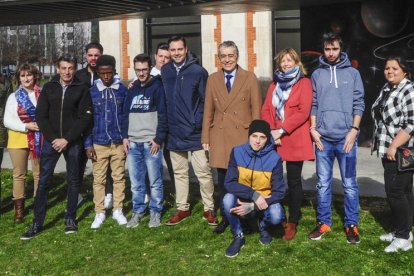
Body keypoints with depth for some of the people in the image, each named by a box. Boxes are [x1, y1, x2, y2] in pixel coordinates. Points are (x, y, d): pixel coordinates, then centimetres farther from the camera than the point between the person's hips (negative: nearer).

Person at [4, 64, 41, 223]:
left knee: (39, 173, 8)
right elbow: (7, 121, -3)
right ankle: (19, 207, 14)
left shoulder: (42, 95, 0)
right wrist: (26, 126, -16)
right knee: (19, 174, 7)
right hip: (18, 139, 0)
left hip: (38, 139, 0)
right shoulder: (14, 97, 2)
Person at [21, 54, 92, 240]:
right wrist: (53, 138, -8)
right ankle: (37, 223, 7)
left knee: (73, 180, 8)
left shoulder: (81, 89, -1)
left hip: (73, 142, -1)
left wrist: (66, 139, -12)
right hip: (51, 141, 1)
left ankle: (70, 218, 21)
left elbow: (85, 118, -6)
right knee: (43, 181, 0)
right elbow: (41, 115, 3)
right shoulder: (48, 88, 5)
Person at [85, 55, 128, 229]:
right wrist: (88, 144, -2)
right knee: (99, 179, 6)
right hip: (99, 144, 0)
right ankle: (99, 213, 15)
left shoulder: (123, 90, 0)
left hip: (119, 143, 0)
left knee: (119, 177, 7)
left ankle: (118, 210, 18)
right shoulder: (92, 92, 0)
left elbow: (128, 115, 4)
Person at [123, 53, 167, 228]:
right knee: (136, 181, 9)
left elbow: (163, 115, -7)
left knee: (154, 180, 1)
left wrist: (158, 139, -12)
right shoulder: (133, 89, 15)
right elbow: (126, 113, 17)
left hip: (151, 142, -5)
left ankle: (155, 212, 12)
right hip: (133, 143, 5)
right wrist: (126, 136, 7)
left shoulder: (157, 87, -2)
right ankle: (138, 211, 19)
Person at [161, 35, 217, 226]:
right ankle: (182, 208, 26)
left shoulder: (198, 71, -8)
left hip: (195, 132, -4)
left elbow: (206, 101, -6)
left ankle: (209, 209, 14)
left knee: (203, 172, 0)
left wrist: (198, 122, -10)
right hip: (174, 132, 4)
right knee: (179, 173, 14)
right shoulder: (165, 71, 4)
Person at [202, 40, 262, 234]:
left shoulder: (250, 78, 2)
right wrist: (205, 138, 6)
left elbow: (256, 110, 1)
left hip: (243, 136, -2)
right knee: (223, 180, 6)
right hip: (219, 137, 2)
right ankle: (225, 218, 21)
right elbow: (208, 111, 11)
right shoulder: (212, 79, 10)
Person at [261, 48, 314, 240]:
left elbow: (303, 112, -10)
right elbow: (266, 110, 9)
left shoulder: (303, 83, 1)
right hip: (274, 140, 4)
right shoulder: (274, 84, 17)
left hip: (295, 139, -4)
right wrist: (270, 131, -7)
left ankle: (292, 223, 9)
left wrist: (282, 130, -15)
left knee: (294, 181, 1)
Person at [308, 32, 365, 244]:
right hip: (322, 138, 2)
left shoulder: (352, 73, 4)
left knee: (349, 184, 4)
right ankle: (323, 222, 19)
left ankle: (351, 224, 14)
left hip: (346, 137, -1)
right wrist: (313, 129, -2)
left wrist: (354, 130, -8)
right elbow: (313, 105, 8)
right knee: (323, 183, 8)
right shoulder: (317, 74, 8)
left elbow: (359, 104, 1)